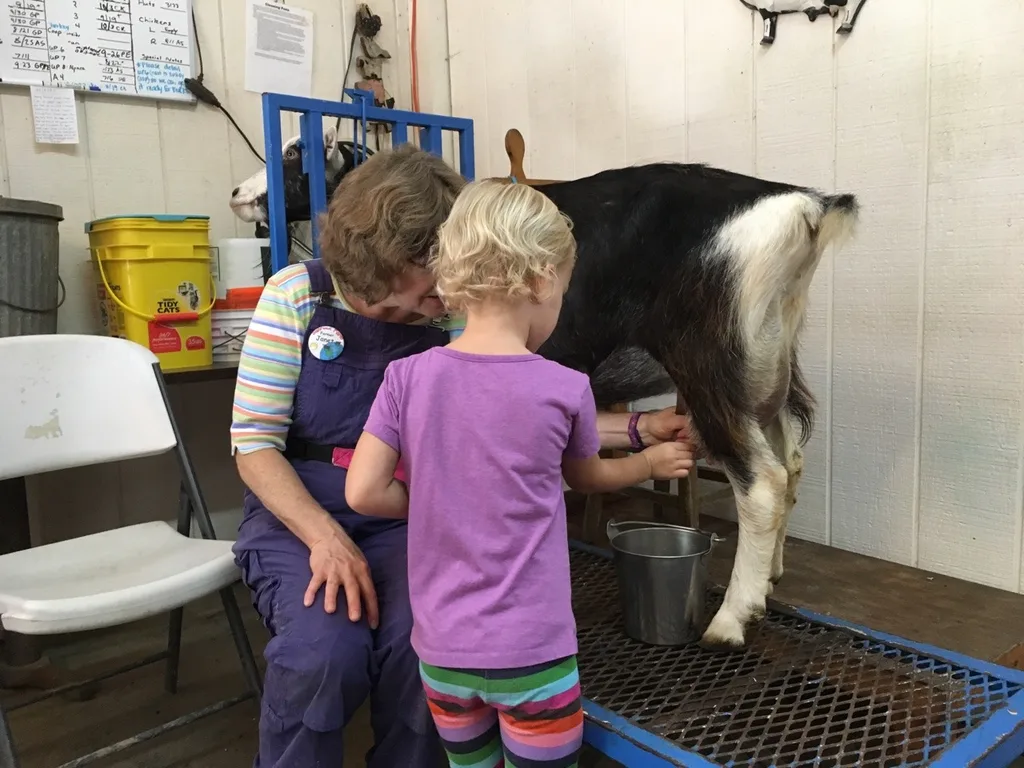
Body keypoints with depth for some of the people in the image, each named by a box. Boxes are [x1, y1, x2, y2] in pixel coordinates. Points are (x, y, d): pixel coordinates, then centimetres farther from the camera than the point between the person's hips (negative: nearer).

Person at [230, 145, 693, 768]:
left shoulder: (453, 323, -4)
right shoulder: (298, 296, -10)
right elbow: (254, 443, -10)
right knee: (324, 651, -28)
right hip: (294, 515, -1)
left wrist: (638, 429, -5)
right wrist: (325, 537, -23)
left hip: (405, 521, 2)